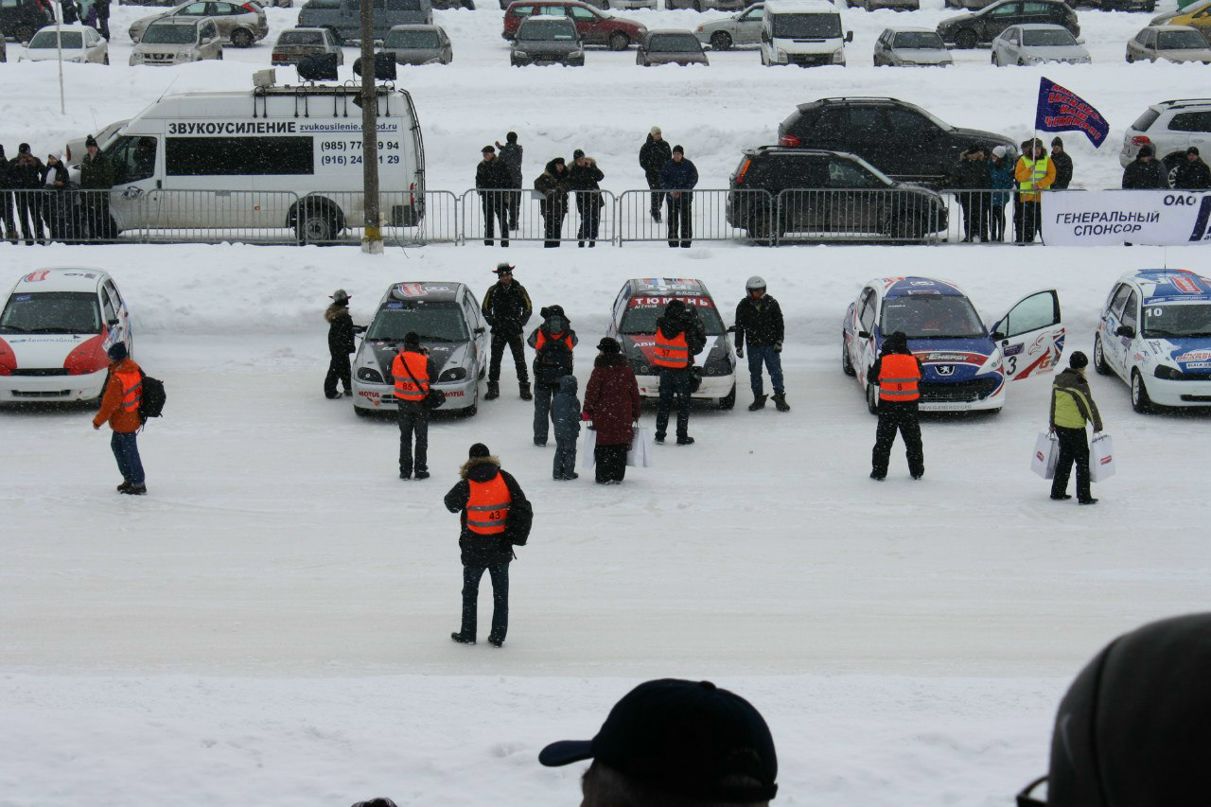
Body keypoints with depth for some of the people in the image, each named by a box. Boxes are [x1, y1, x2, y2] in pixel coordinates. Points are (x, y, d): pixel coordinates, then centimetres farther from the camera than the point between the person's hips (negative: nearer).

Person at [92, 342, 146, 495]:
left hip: (125, 422, -9)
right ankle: (129, 478, 31)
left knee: (130, 452, 4)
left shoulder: (117, 380, -29)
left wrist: (98, 421, -9)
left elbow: (109, 404, -22)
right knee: (116, 445, 23)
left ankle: (139, 484, 16)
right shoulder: (134, 368, -4)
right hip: (133, 417, 9)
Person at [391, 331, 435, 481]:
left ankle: (405, 470, 13)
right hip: (421, 404, -2)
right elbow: (433, 378, -3)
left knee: (405, 437, 13)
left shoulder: (397, 360, -12)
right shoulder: (425, 361, -18)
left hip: (402, 403, 2)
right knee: (421, 437, 11)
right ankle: (420, 470, 11)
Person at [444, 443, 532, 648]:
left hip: (474, 549, -2)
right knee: (500, 593, 13)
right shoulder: (505, 479, -8)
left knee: (470, 592, 15)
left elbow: (451, 504, 5)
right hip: (501, 547, 2)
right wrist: (516, 536, 0)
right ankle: (498, 636, 15)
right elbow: (524, 509, -9)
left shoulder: (466, 485, -14)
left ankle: (467, 634, 22)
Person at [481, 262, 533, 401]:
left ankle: (524, 388, 8)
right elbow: (485, 309, 12)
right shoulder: (493, 290, 2)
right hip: (498, 332, 1)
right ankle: (493, 388, 10)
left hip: (515, 331, -1)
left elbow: (528, 308, 9)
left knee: (520, 360, 0)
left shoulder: (519, 290, 1)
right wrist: (492, 322, 0)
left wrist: (521, 323, -2)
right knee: (495, 360, 3)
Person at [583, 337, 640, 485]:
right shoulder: (627, 369, 6)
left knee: (604, 446, 3)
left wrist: (587, 411, -2)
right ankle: (618, 475, 11)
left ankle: (604, 476, 2)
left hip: (603, 416, -4)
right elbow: (635, 392, 11)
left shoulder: (600, 370, -9)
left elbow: (592, 392, -10)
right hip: (623, 416, 4)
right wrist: (636, 412, 19)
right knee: (620, 447, 9)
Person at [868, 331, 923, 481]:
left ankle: (879, 471, 8)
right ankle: (916, 471, 19)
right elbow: (920, 376, 12)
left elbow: (871, 378, 2)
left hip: (887, 407, -1)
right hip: (909, 406, 1)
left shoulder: (882, 362, -12)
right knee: (913, 439, 15)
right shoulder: (914, 361, -7)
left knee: (884, 440, 9)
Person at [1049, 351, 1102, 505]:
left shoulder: (1058, 380, 6)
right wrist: (1097, 425, -11)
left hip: (1059, 425, 7)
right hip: (1075, 427, -7)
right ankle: (1084, 496, 3)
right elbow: (1089, 405, -17)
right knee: (1083, 460, 2)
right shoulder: (1079, 383, -18)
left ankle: (1057, 492, 21)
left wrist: (1053, 424, 24)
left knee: (1065, 458, 18)